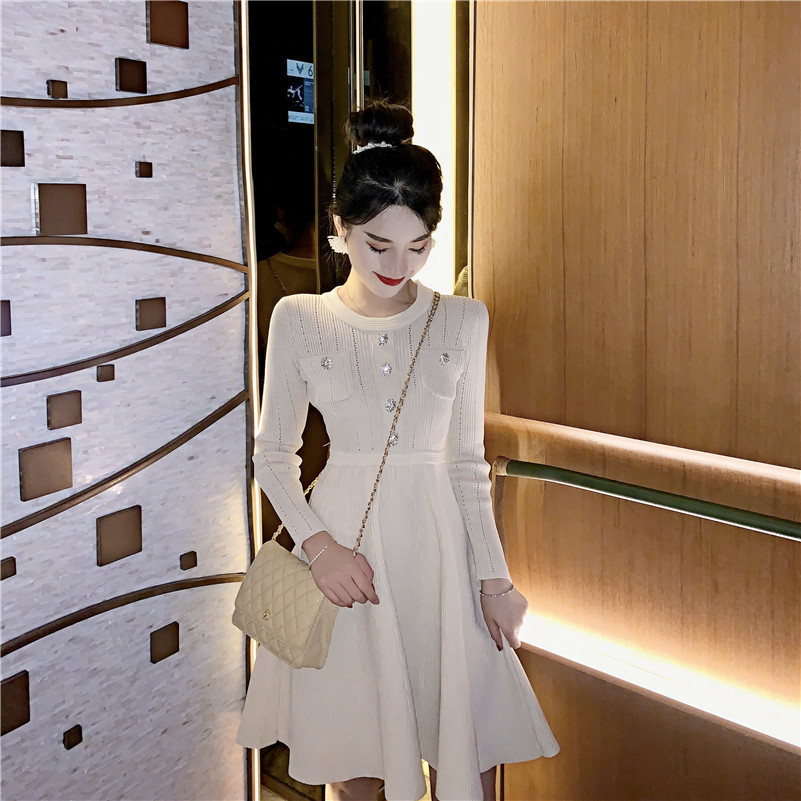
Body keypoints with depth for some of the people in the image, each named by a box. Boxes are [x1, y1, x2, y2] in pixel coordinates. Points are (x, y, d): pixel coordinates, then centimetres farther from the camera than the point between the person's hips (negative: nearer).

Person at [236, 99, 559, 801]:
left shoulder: (463, 320, 2)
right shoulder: (298, 320, -2)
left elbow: (467, 461, 6)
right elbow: (274, 453, 4)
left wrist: (493, 577, 2)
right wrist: (317, 543, -10)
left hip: (439, 543, 1)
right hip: (343, 540, -1)